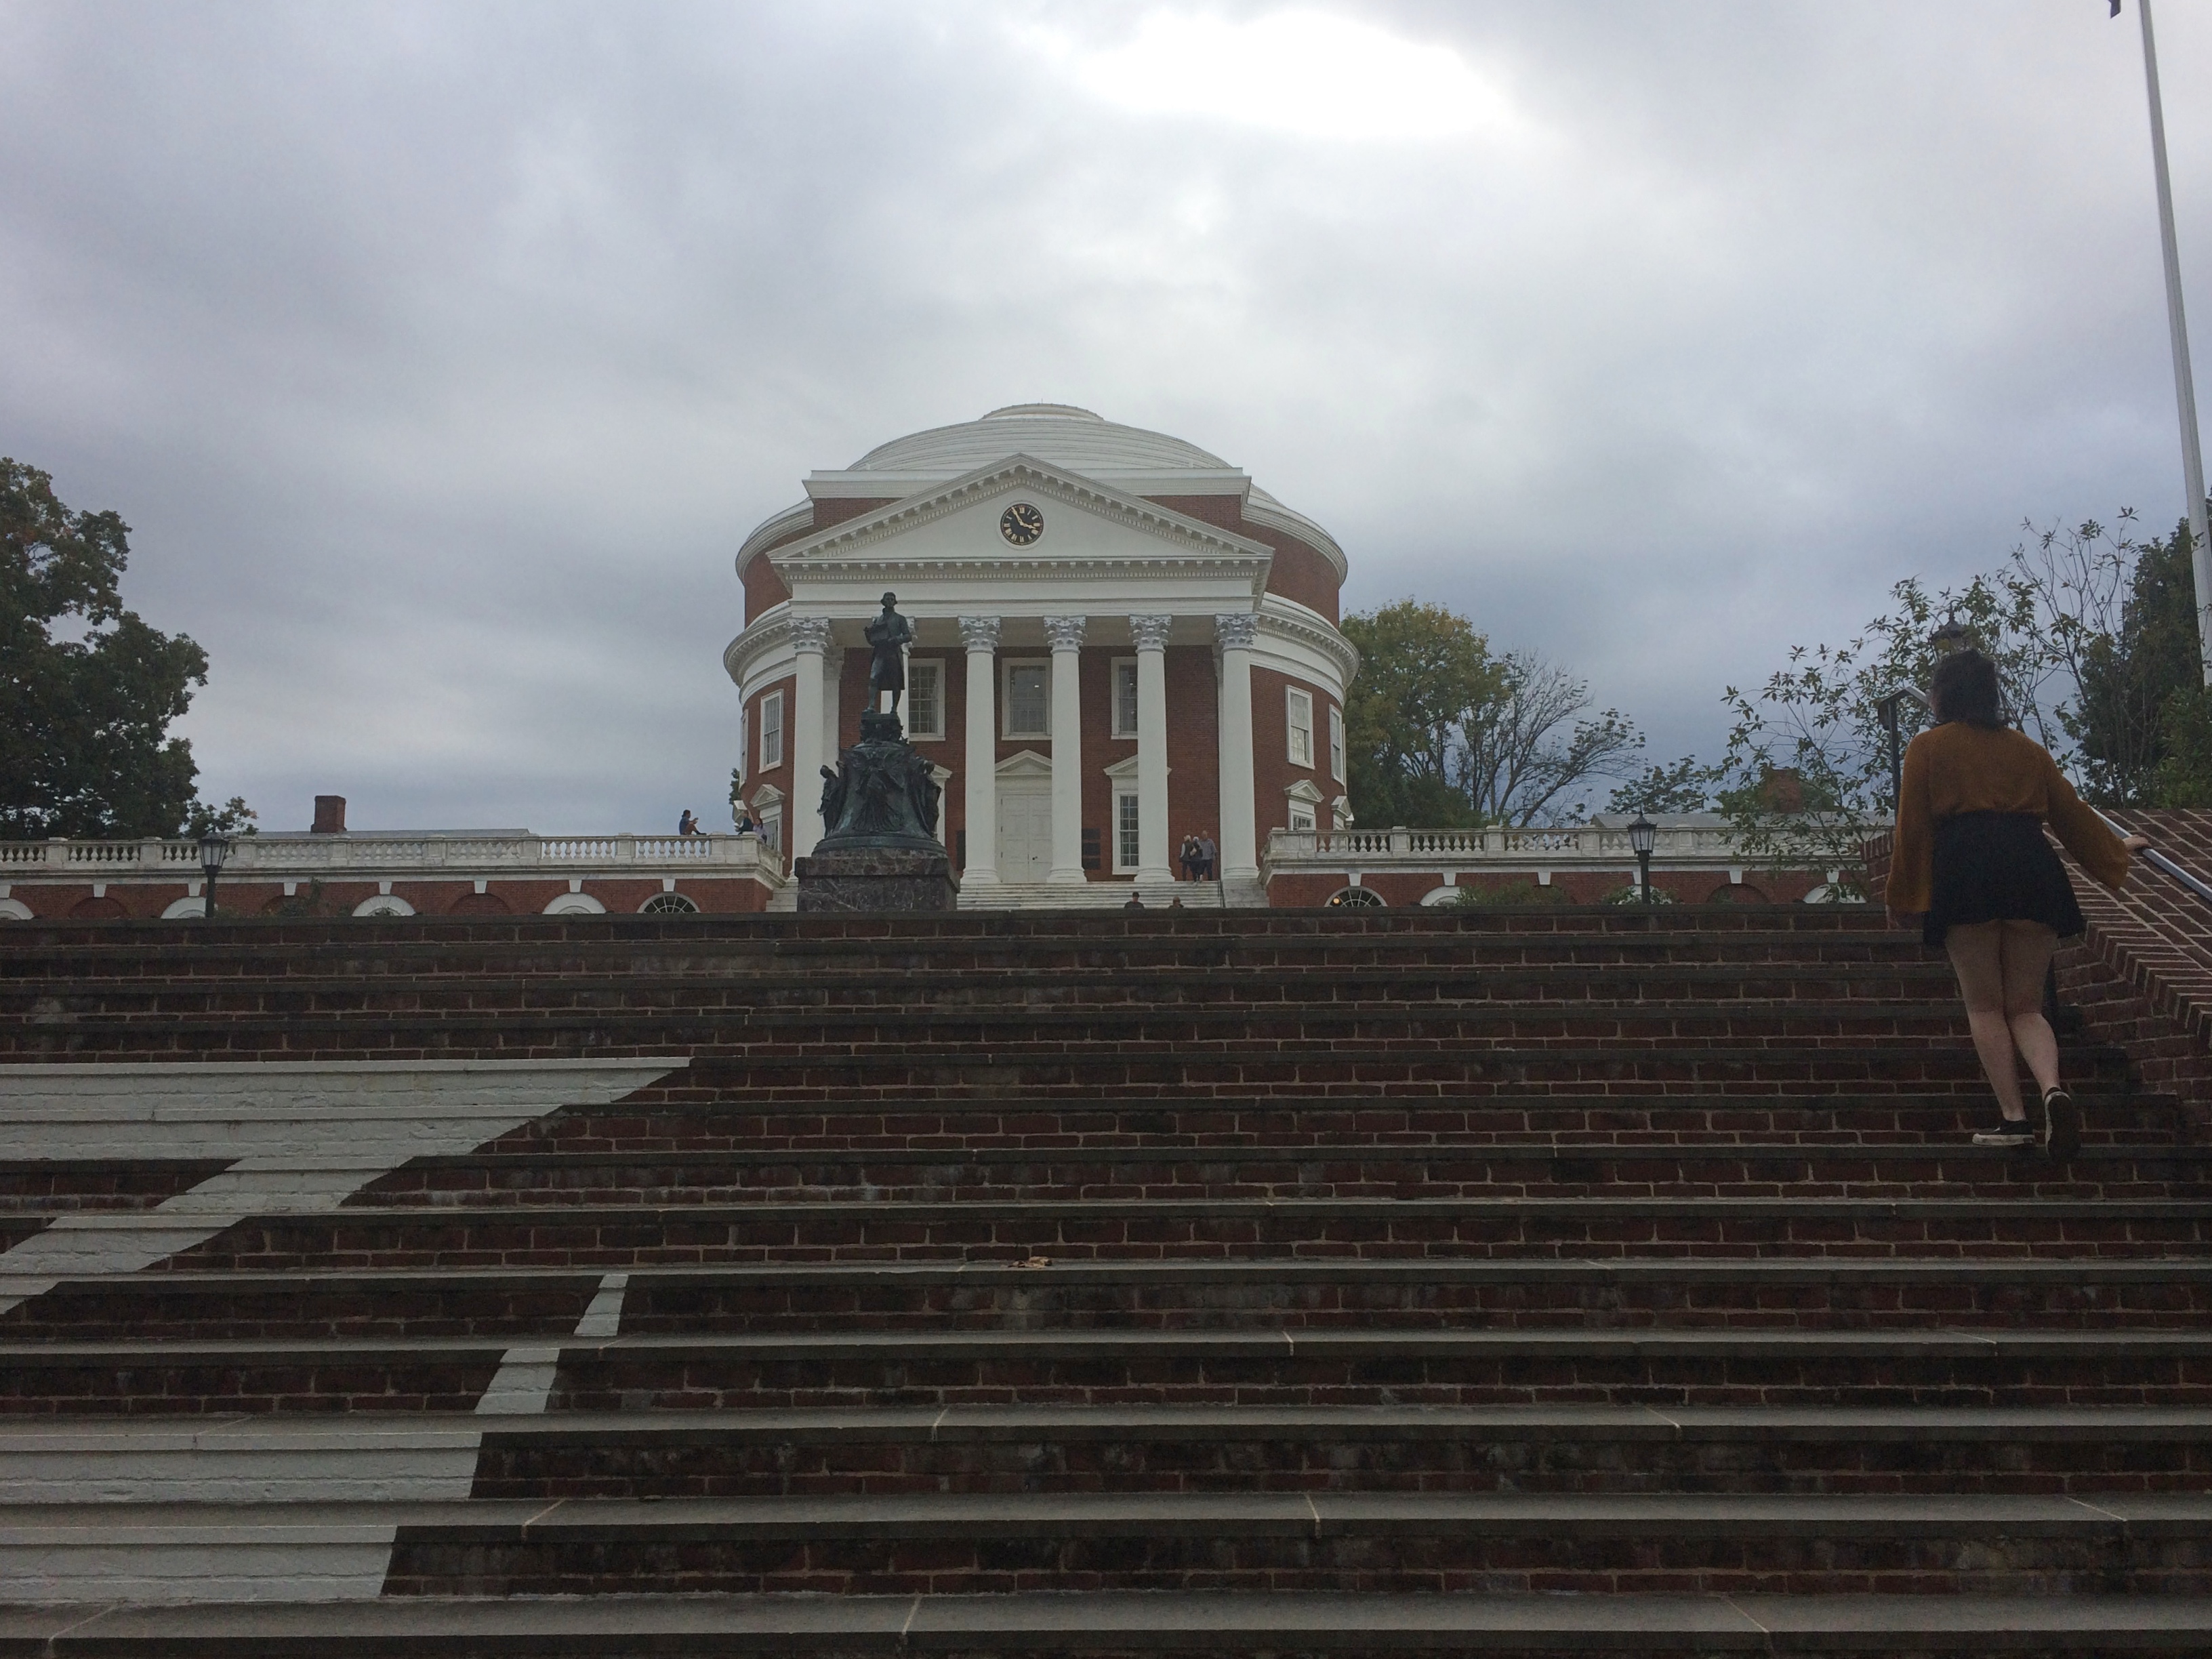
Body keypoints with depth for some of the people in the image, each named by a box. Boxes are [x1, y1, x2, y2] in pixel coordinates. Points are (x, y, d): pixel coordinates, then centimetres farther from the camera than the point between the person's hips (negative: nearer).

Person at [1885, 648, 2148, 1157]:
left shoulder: (1927, 748, 10)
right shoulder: (2026, 747, 21)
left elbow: (1912, 828, 4)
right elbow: (2070, 812, 25)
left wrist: (1901, 897, 10)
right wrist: (2117, 848, 42)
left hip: (1965, 871, -3)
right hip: (2032, 867, 4)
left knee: (1985, 1006, 4)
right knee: (2026, 1006, 9)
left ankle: (2014, 1118, -2)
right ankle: (2054, 1089, -18)